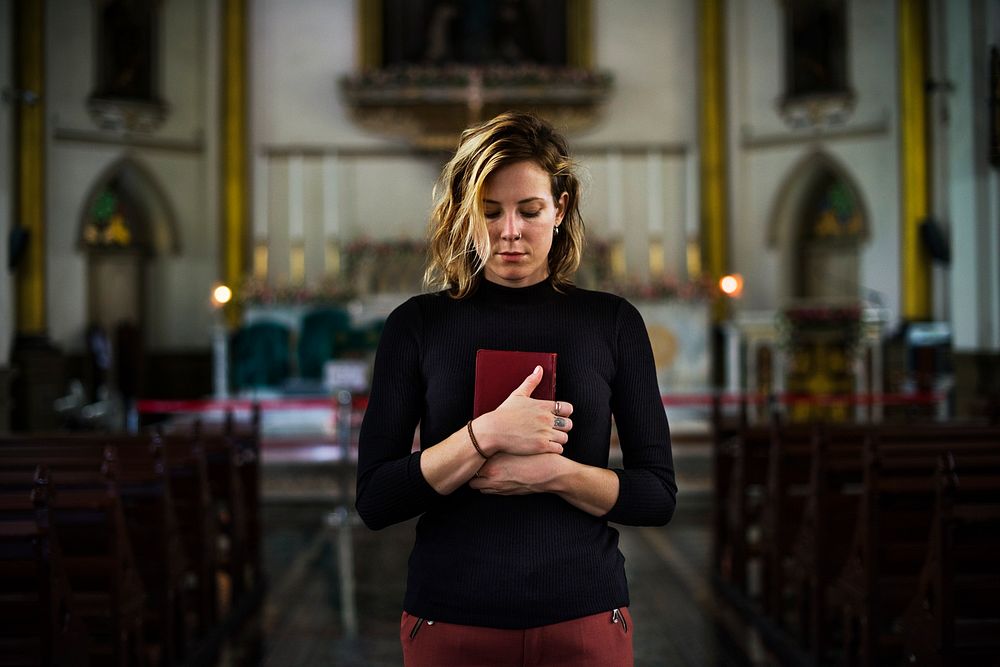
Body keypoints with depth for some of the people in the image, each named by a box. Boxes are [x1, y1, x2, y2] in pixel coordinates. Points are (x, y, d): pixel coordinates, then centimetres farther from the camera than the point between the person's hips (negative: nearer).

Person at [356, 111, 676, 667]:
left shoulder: (613, 322, 1)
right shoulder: (418, 324, 0)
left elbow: (658, 496, 1)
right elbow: (375, 501, -6)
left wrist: (554, 471, -16)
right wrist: (486, 435, -20)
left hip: (584, 618, 0)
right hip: (451, 618, 0)